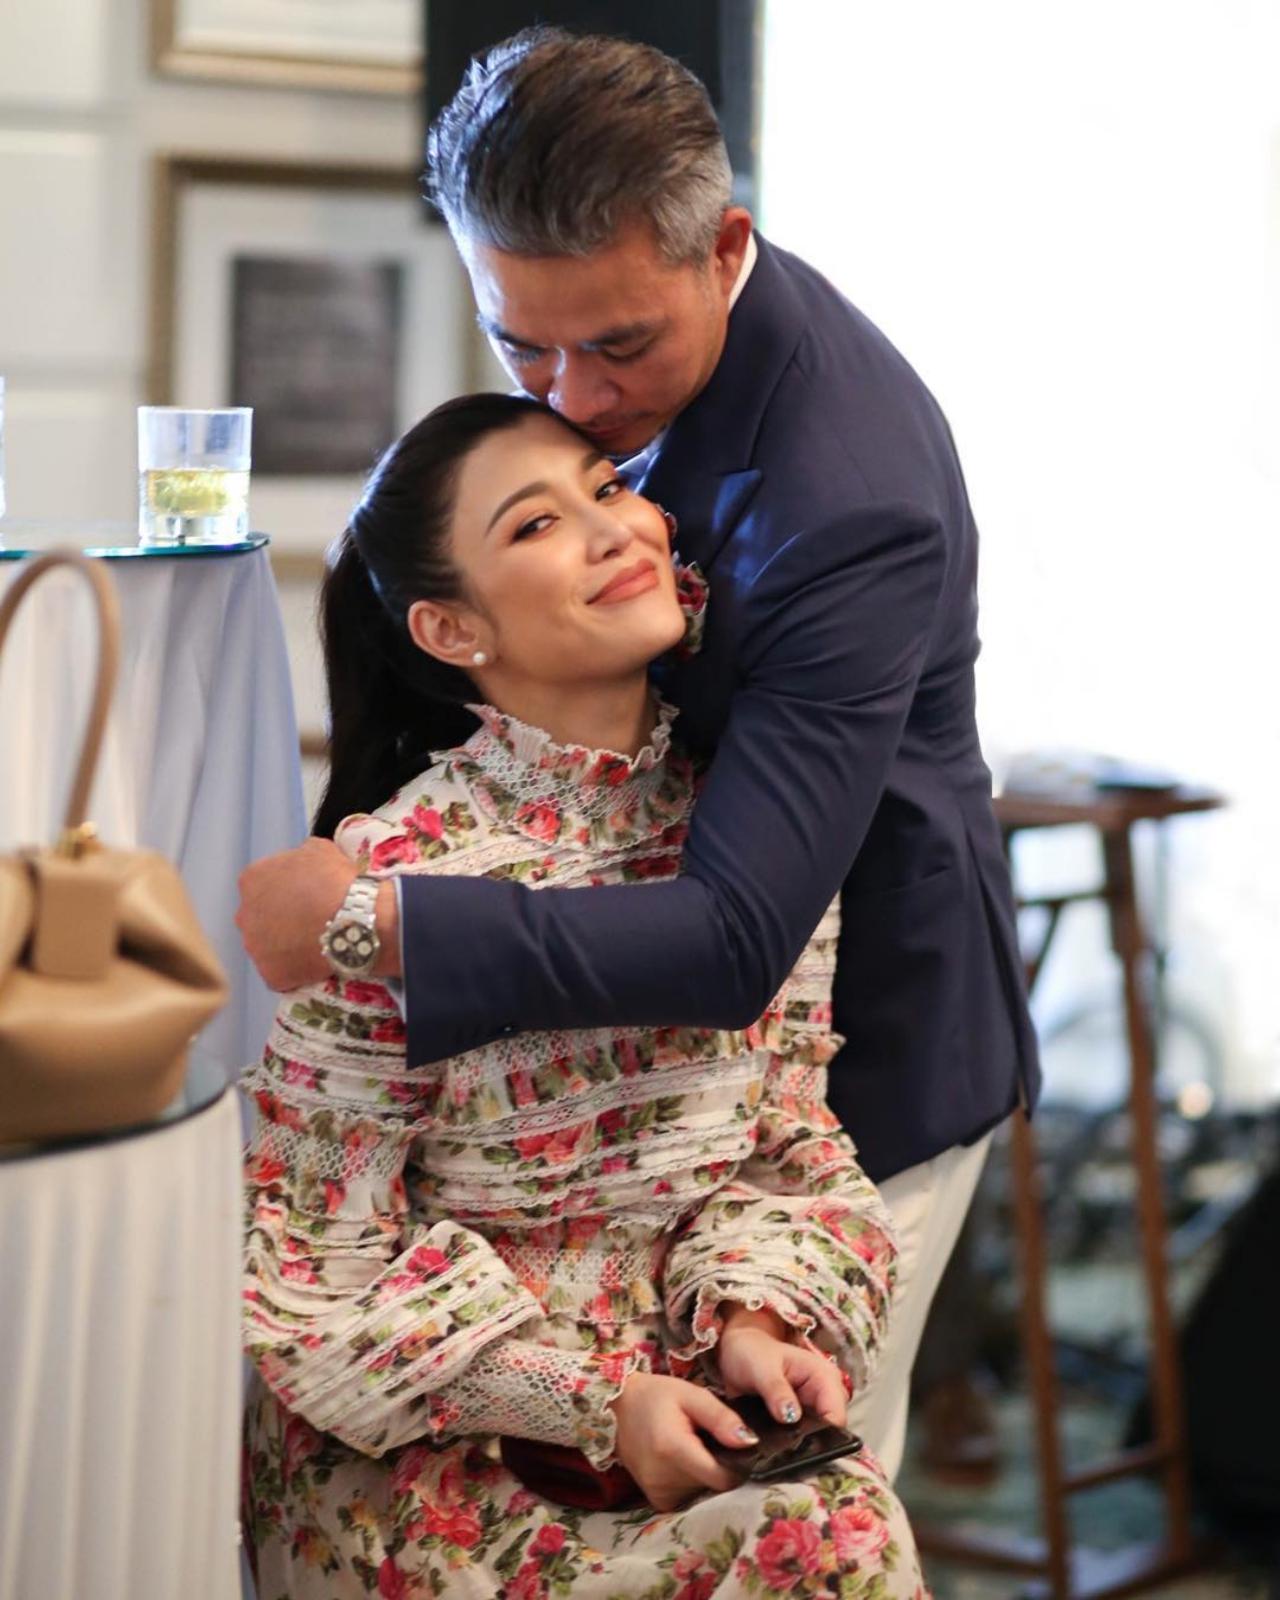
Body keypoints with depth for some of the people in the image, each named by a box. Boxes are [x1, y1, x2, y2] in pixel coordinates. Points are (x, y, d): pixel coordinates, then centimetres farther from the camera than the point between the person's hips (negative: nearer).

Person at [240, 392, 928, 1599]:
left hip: (678, 1381, 5)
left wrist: (756, 1321, -9)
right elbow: (316, 1239, -11)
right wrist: (594, 1405, -16)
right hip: (427, 1442, -5)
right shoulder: (402, 876, -15)